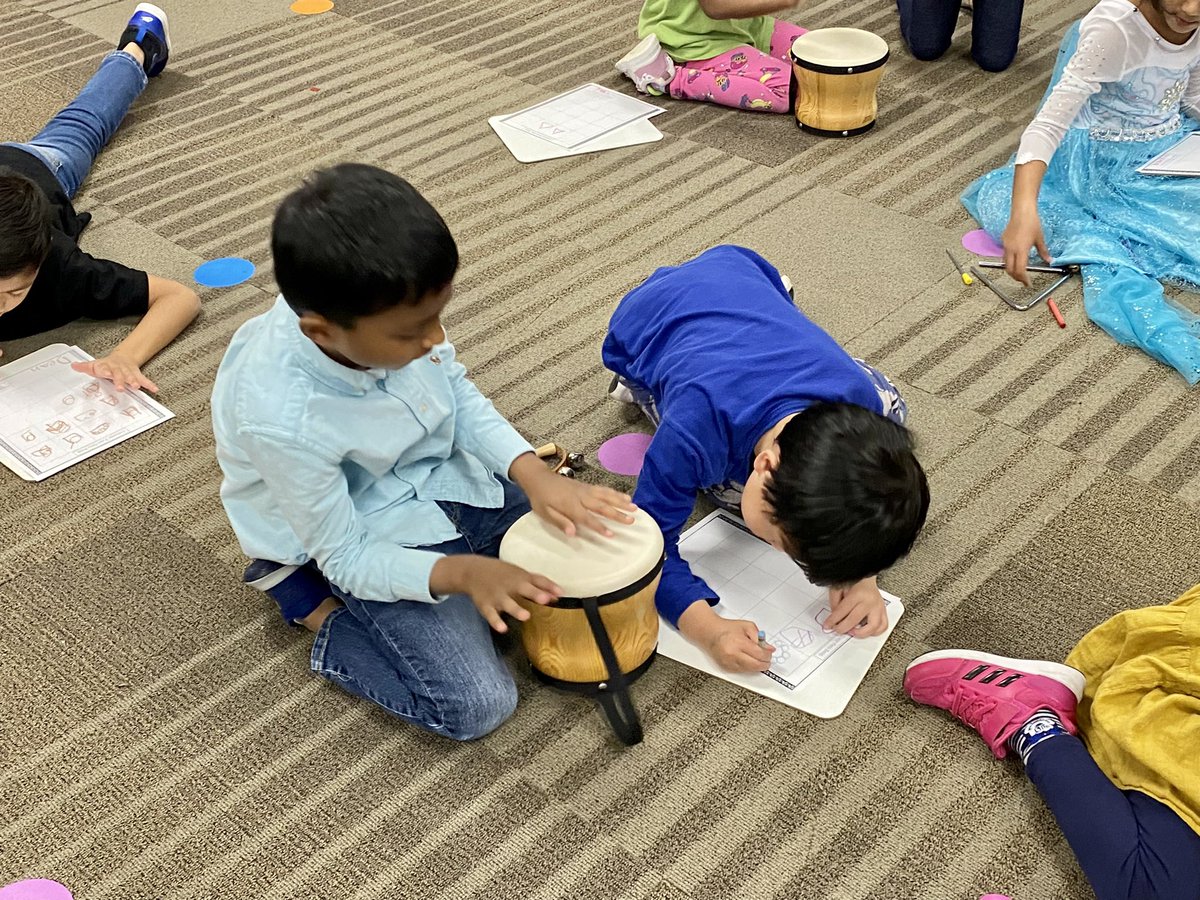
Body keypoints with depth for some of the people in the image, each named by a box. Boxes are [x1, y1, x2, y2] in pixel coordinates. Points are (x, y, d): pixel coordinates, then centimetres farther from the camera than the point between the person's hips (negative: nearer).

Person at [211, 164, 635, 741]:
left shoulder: (388, 309, -22)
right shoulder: (281, 418, -35)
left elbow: (460, 397, -2)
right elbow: (349, 558, -21)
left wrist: (533, 474, -17)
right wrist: (461, 573, -36)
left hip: (442, 476, 7)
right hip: (370, 540, -6)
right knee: (477, 706, -16)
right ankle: (327, 615, 6)